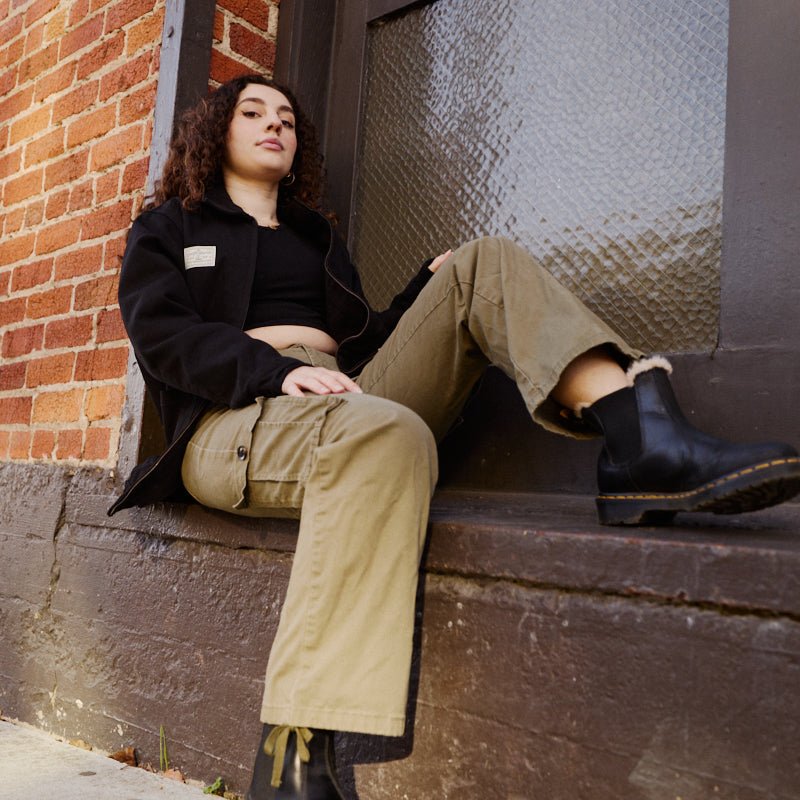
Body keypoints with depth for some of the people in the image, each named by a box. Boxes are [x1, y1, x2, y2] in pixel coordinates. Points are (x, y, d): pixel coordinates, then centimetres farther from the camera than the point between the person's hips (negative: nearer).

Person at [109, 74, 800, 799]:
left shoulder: (314, 232, 33)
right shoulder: (166, 228, 19)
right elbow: (162, 334, -1)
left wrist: (436, 284, 8)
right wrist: (280, 371, -19)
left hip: (343, 402, 5)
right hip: (233, 421, -5)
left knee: (488, 263, -7)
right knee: (388, 433, -40)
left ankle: (642, 438, -30)